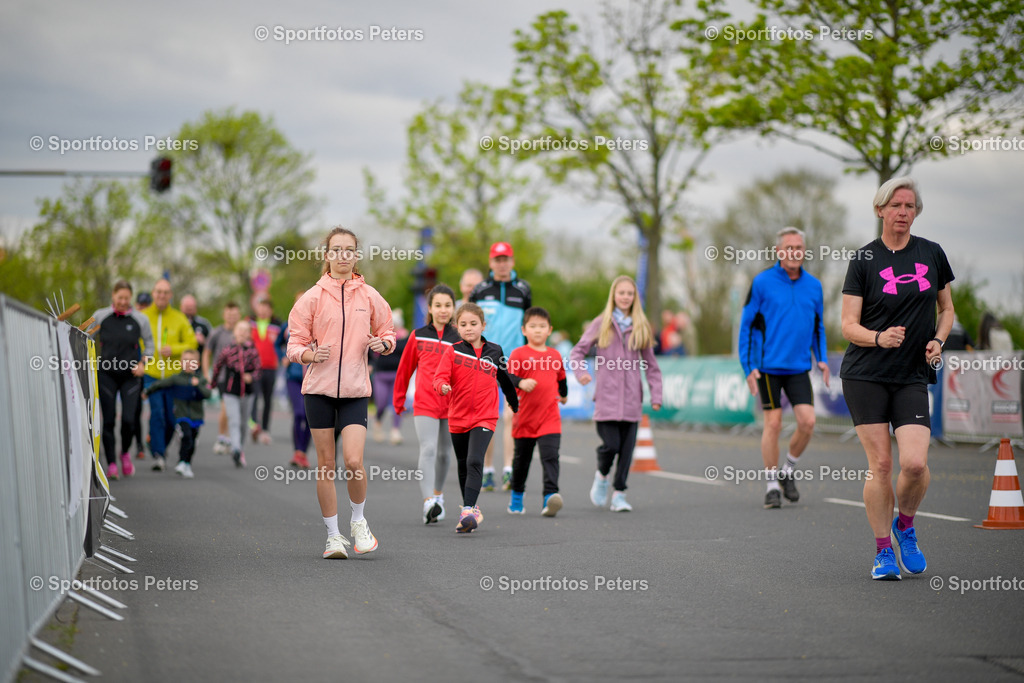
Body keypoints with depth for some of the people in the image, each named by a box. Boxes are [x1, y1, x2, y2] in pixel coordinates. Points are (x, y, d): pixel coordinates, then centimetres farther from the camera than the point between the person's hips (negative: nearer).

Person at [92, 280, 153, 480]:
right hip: (106, 374, 0)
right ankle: (111, 464, 5)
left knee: (129, 420, -8)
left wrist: (143, 363, 0)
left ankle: (125, 453, 20)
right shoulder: (100, 317, 2)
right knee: (108, 420, -3)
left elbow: (149, 343, 13)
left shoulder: (140, 319, 2)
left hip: (131, 375, 0)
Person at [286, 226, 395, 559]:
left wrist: (383, 343, -7)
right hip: (319, 387, 0)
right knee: (326, 464, 2)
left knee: (353, 461, -13)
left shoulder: (369, 296, 6)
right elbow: (295, 344, 3)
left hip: (355, 389, 0)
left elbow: (387, 332, 16)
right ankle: (333, 536, 13)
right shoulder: (313, 297, 2)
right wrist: (311, 354, -18)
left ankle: (358, 521, 13)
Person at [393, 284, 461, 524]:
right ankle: (428, 503, -24)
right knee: (428, 450, -16)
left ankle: (438, 495, 33)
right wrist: (399, 399, 17)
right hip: (424, 403, -1)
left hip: (452, 405, 1)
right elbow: (405, 369, 12)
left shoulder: (459, 339, 2)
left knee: (444, 453, 13)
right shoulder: (418, 336, 4)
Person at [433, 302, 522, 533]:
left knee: (474, 461, -21)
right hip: (458, 417, 2)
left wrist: (514, 402, 32)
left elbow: (505, 378, 20)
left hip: (485, 418, -2)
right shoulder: (453, 352, 0)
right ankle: (472, 511, 30)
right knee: (463, 466, 14)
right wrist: (443, 386, -34)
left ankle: (468, 510, -27)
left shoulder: (494, 352, 5)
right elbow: (440, 377, -11)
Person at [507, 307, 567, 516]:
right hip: (525, 418, -1)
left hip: (550, 418, 1)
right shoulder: (519, 354, -4)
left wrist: (563, 395, 40)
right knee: (522, 459, 14)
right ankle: (516, 496, 33)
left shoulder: (555, 355, 8)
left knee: (550, 456, -15)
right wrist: (521, 383, -31)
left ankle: (550, 496, -24)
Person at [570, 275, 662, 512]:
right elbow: (577, 351, 6)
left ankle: (619, 494, 7)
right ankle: (601, 475, 20)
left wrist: (656, 395, 5)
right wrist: (580, 372, -14)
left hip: (631, 398, 2)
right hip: (607, 397, -2)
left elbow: (650, 365, 13)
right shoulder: (601, 324, 5)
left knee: (627, 448, -2)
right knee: (611, 444, -10)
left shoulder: (641, 327, 11)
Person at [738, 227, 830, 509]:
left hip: (799, 368, 3)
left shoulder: (813, 285, 8)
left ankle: (789, 470, 17)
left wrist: (822, 359, 7)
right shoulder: (762, 283, -4)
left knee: (807, 421, -7)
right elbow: (747, 325, -1)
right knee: (773, 424, -2)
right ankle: (772, 485, 10)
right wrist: (748, 367, -7)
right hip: (768, 367, -3)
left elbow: (818, 326, 20)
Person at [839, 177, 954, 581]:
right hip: (864, 375, -2)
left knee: (915, 463, -13)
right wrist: (879, 338, -22)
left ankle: (905, 525, 17)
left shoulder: (932, 254, 8)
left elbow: (947, 309, 20)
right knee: (880, 463, -5)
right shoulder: (864, 259, 0)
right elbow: (849, 326, -2)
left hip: (913, 377, 2)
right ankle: (883, 552, 10)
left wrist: (938, 341, 1)